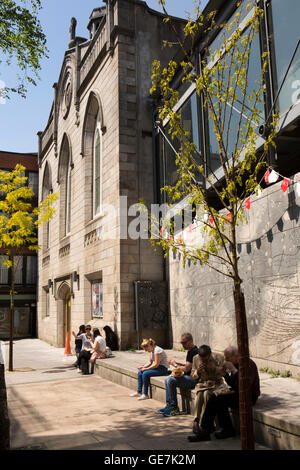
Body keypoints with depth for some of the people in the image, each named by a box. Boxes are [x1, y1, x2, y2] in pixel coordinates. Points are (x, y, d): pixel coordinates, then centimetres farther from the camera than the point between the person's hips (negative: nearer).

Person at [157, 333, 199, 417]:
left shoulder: (194, 352, -18)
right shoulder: (190, 350, 15)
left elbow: (186, 369, -21)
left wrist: (175, 365, -6)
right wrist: (177, 363, 10)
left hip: (193, 379, -11)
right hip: (188, 377, 11)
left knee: (171, 380, -22)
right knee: (167, 380, 5)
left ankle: (174, 408, -11)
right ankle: (169, 405, 5)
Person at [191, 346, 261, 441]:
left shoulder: (249, 364, -17)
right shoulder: (235, 364, 9)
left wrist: (234, 370, -28)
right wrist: (225, 374, -1)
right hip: (237, 392, 9)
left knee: (220, 399, -23)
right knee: (213, 398, -11)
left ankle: (228, 429, -4)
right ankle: (206, 430, -9)